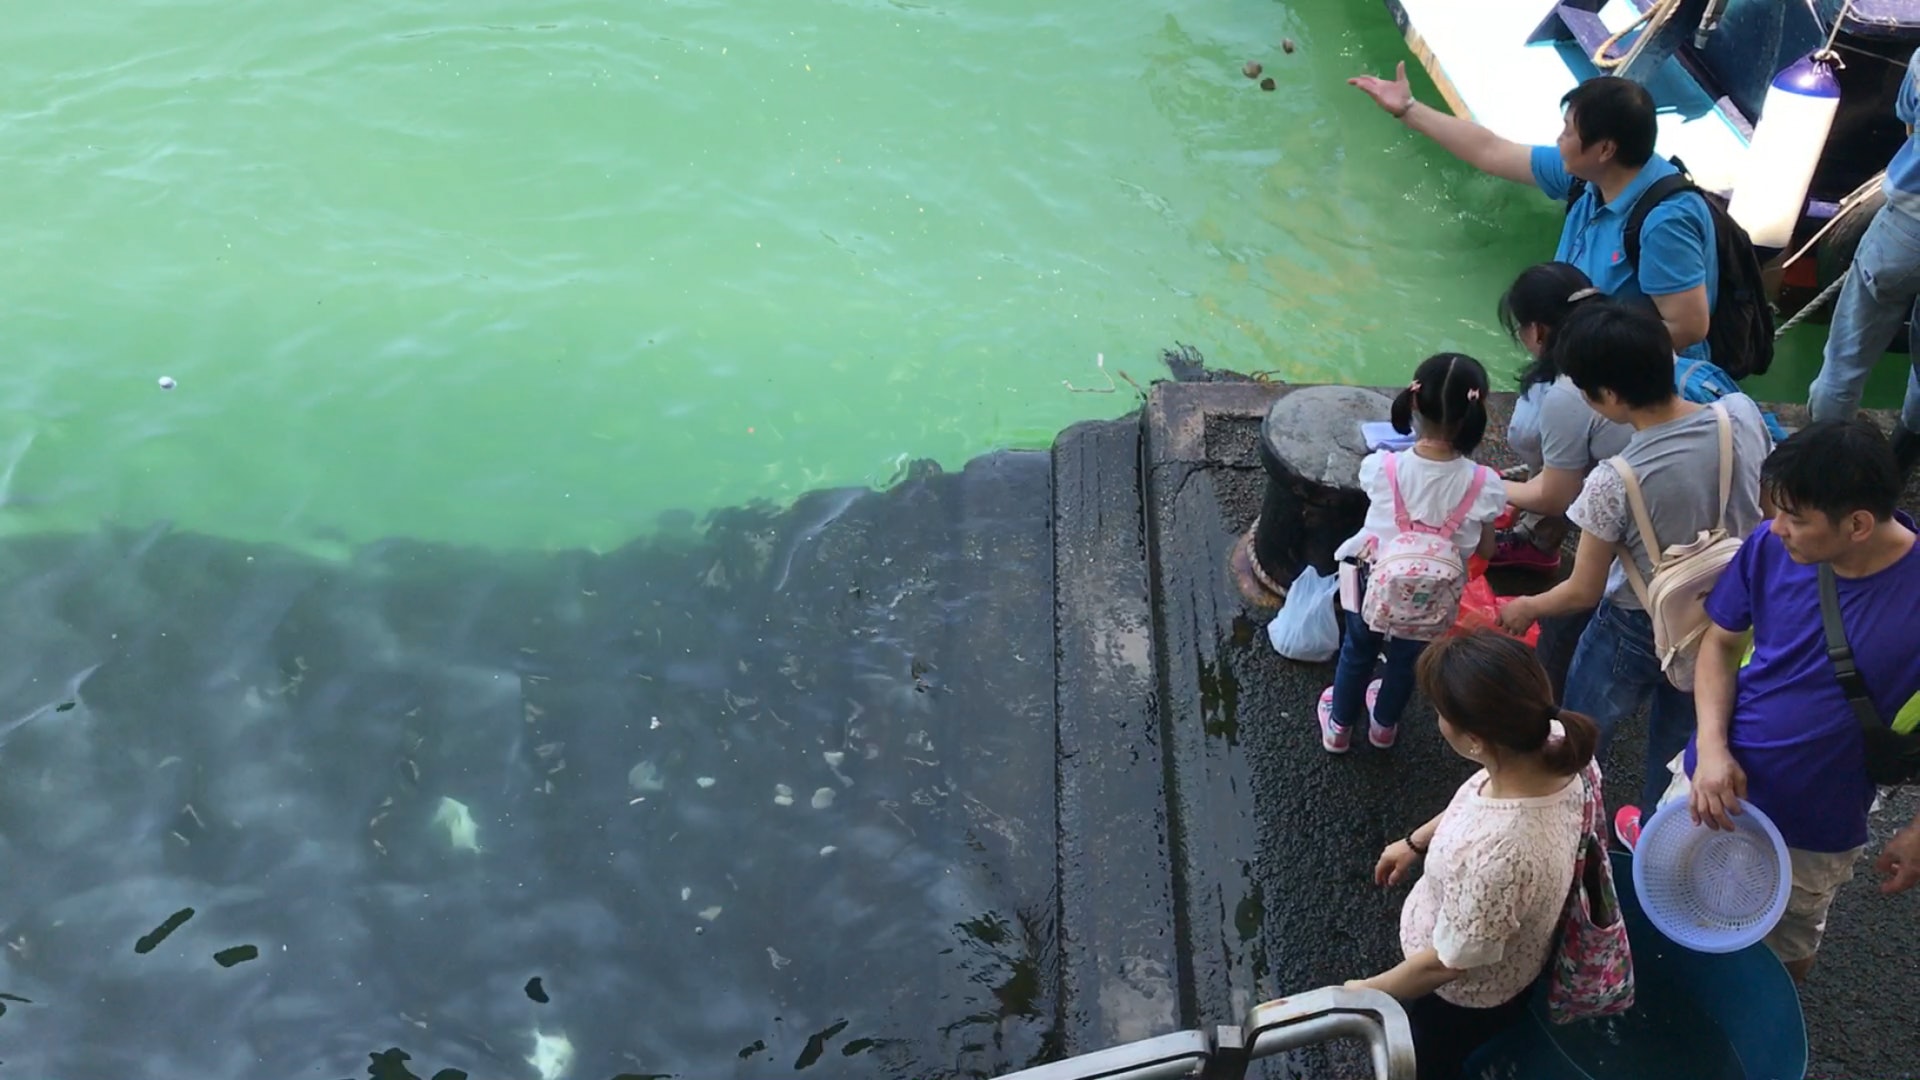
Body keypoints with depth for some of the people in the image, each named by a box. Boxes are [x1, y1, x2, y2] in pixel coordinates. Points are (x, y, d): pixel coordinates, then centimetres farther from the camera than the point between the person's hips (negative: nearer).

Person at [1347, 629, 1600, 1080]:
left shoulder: (1497, 855, -47)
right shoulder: (1556, 741, -26)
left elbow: (1448, 964, -29)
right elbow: (1474, 798, -2)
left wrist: (1364, 992, -12)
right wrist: (1417, 842, 13)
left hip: (1468, 995, -6)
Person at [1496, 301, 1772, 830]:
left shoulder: (1614, 483, -32)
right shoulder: (1743, 414, -20)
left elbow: (1583, 592, -18)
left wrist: (1527, 607, 2)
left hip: (1636, 632, -5)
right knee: (1678, 736, 29)